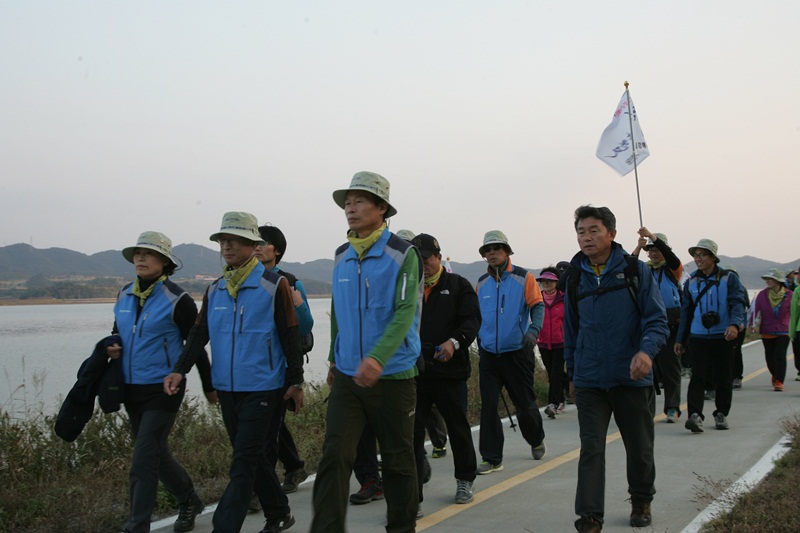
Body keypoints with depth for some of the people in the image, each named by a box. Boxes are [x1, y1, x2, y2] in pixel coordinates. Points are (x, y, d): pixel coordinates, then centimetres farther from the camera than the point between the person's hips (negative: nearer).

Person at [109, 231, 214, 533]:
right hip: (131, 389, 7)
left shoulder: (177, 300, -12)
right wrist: (113, 346, -3)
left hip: (162, 389, -7)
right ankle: (188, 502, 38)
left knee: (143, 462, -10)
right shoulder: (125, 295, 6)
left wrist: (208, 386, 2)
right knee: (156, 454, 18)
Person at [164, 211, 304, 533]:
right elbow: (199, 333, 10)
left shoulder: (273, 285, -8)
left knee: (244, 463, -6)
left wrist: (295, 382, -7)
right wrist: (180, 370, -2)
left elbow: (291, 336, -7)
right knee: (253, 457, 15)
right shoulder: (215, 290, 10)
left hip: (262, 388, -6)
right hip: (227, 388, 7)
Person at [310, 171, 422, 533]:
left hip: (393, 375, -4)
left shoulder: (403, 254, -9)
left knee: (398, 459, 9)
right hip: (347, 377, 4)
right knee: (334, 456, -7)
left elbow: (405, 312, -19)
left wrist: (378, 357, -32)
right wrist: (334, 359, 22)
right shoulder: (341, 256, 8)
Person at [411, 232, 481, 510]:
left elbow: (472, 320, -5)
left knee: (458, 425, 9)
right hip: (415, 370, 2)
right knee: (412, 428, -2)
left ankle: (465, 480, 27)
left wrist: (455, 342, -23)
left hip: (450, 371, -2)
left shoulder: (458, 285, 4)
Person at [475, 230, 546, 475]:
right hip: (488, 354, 3)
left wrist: (533, 330, -26)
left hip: (517, 352, -3)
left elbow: (537, 307, -10)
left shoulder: (523, 278, -4)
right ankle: (491, 458, 5)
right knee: (488, 406, -2)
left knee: (525, 403, 8)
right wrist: (479, 340, 12)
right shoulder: (482, 283, 9)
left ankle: (536, 441, 36)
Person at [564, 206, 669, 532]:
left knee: (639, 447, 13)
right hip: (590, 381, 2)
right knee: (591, 450, -3)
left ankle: (641, 500, 36)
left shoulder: (636, 271, -4)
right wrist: (572, 374, 19)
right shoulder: (576, 278, 6)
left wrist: (646, 351, -26)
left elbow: (657, 320, -7)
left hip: (632, 378, -1)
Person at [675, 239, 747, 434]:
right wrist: (680, 339, 14)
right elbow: (686, 312, 15)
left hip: (723, 337, -1)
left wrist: (735, 324, -28)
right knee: (697, 377, -11)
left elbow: (737, 303, -9)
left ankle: (721, 414, 23)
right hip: (699, 337, 1)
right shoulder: (691, 282, 10)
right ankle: (695, 415, -18)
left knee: (723, 378, 8)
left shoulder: (729, 278, 1)